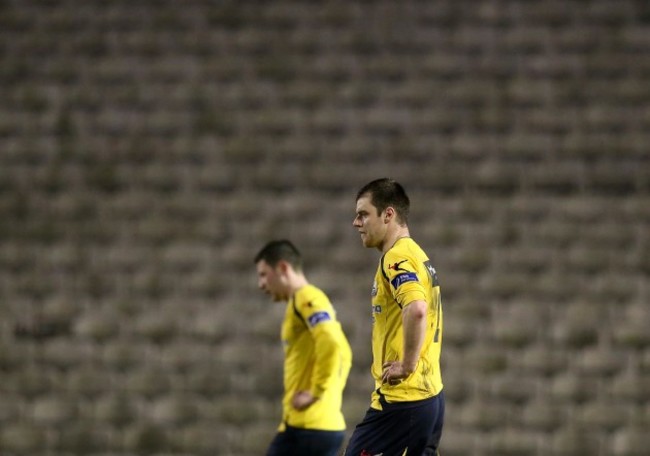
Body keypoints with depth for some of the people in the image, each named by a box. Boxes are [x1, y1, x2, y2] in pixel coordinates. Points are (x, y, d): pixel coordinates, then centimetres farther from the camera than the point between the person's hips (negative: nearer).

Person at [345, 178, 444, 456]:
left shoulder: (397, 258, -14)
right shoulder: (417, 256, 17)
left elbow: (416, 310, -31)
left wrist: (407, 365, -21)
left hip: (401, 401, -10)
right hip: (430, 397, 10)